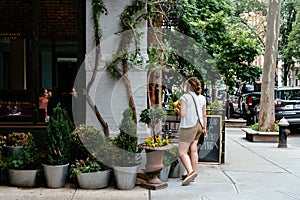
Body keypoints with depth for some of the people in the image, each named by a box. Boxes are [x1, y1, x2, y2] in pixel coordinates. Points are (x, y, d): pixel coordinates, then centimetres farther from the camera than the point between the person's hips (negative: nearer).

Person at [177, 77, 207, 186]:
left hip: (188, 126, -7)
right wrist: (204, 128, 21)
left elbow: (182, 114, -16)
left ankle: (190, 172, -20)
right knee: (193, 150, 13)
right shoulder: (202, 98, 9)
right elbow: (204, 115, 13)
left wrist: (178, 110, 5)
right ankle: (193, 173, 19)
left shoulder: (184, 97, -11)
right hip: (198, 126, 7)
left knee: (182, 151, -5)